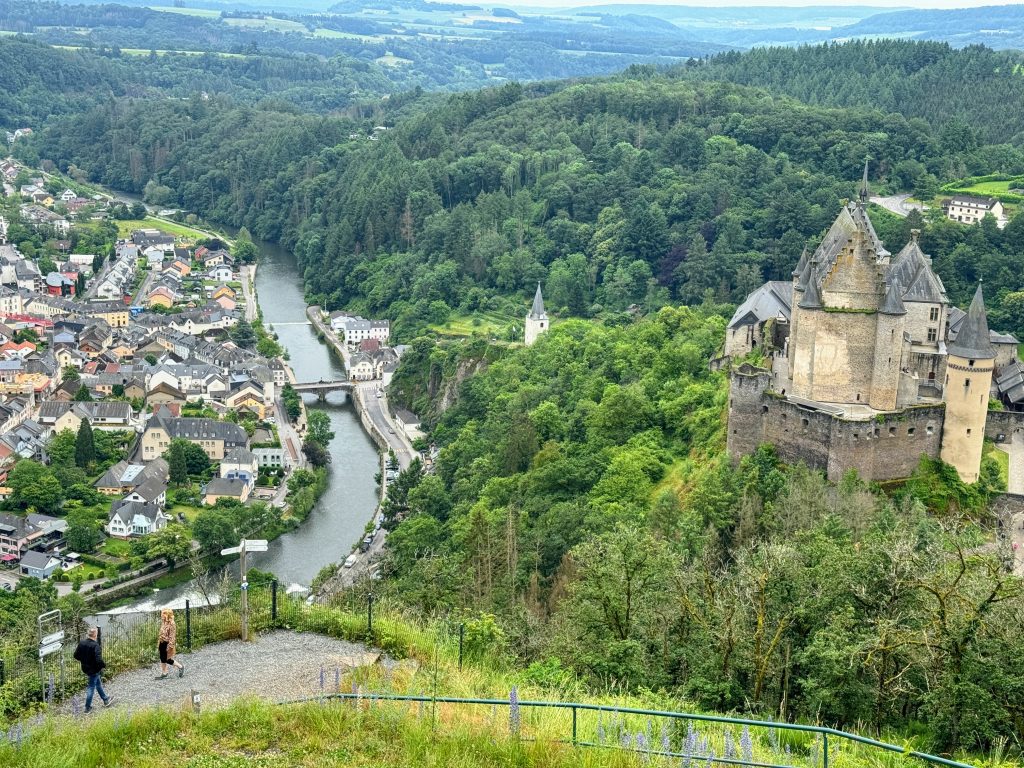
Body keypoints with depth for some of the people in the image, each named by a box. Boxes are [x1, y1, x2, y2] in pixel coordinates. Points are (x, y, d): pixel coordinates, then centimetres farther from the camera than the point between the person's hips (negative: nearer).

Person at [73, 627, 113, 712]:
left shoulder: (81, 643, -7)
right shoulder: (95, 645, -28)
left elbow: (76, 656, 2)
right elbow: (99, 660, -32)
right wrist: (104, 664, -12)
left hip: (85, 669, 7)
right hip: (94, 670, -7)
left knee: (98, 683, 25)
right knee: (91, 687, 9)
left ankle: (105, 700, 41)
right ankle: (88, 707, 19)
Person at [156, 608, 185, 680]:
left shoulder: (171, 624, -22)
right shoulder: (163, 622, 4)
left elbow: (172, 636, -21)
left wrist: (170, 646, -22)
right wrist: (159, 642, 17)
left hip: (167, 643, -8)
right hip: (162, 643, 8)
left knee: (168, 660, 0)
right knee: (162, 658, 15)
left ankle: (180, 666, 17)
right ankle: (164, 673, 27)